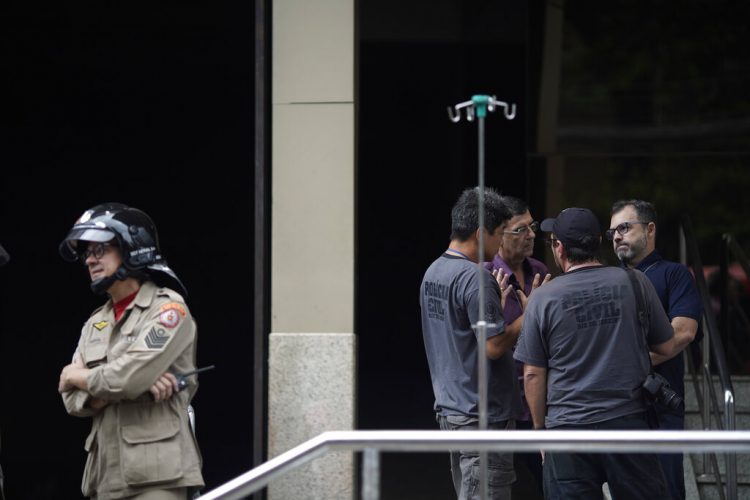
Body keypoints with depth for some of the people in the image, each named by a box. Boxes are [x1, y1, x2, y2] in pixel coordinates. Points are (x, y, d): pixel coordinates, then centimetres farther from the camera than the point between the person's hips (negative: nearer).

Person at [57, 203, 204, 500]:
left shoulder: (168, 309, -4)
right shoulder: (96, 323, 19)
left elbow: (130, 375, -17)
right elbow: (74, 401, 9)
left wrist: (79, 377, 1)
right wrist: (129, 388, -9)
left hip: (155, 475, -7)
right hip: (108, 475, 7)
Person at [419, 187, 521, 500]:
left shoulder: (433, 272, 11)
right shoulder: (475, 278, -18)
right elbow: (494, 346, -20)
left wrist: (497, 303, 15)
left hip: (449, 405, 9)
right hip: (482, 412, -9)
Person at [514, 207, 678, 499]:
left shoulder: (543, 299, -5)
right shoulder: (634, 283, -1)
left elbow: (533, 375, -1)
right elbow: (667, 347, 8)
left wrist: (540, 429, 10)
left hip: (567, 428, -1)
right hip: (627, 421, 1)